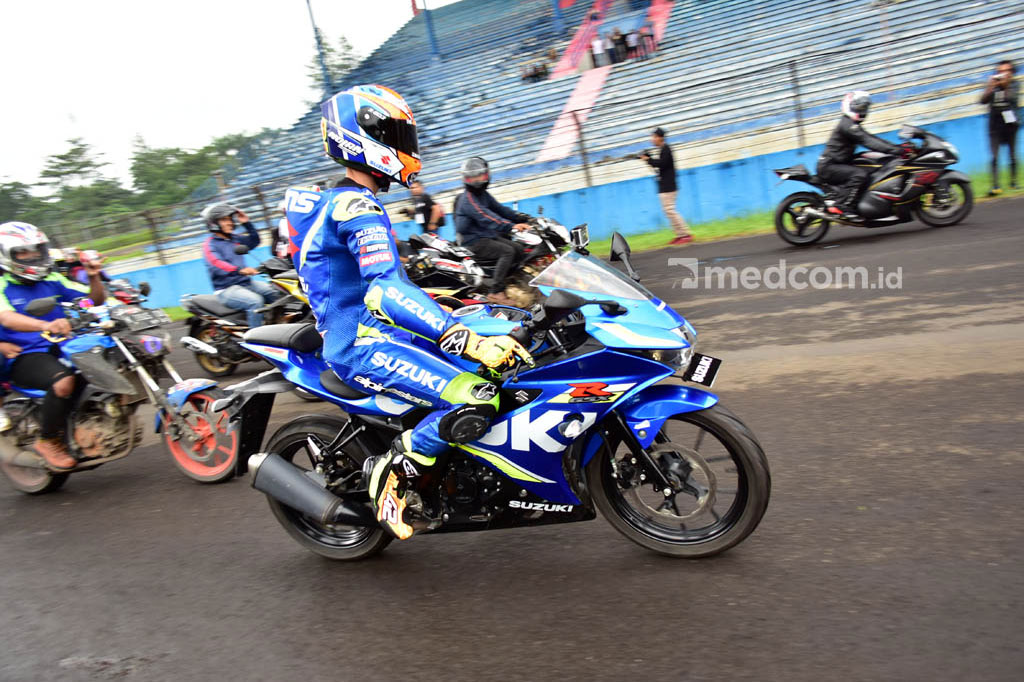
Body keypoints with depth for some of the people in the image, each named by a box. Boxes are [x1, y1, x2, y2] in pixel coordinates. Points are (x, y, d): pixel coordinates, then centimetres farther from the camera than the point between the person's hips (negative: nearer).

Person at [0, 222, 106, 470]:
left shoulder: (52, 281, 14)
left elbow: (96, 299, 11)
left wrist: (94, 277, -9)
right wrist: (47, 326, -41)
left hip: (63, 348, 6)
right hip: (25, 357, -5)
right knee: (64, 381, -35)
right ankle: (47, 441, -13)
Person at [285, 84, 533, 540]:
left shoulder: (343, 202, 17)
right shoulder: (356, 206, -16)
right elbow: (386, 292, -31)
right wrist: (469, 341, -38)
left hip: (375, 331, 11)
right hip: (361, 347, -11)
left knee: (501, 358, 10)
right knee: (476, 401, -28)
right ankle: (394, 471, -6)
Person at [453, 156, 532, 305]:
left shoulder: (484, 194, 14)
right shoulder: (468, 199, -16)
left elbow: (500, 209, 17)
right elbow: (485, 217, -29)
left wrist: (523, 218, 5)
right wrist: (511, 226, -40)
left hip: (488, 236, 9)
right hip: (474, 242, -9)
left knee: (519, 249, -2)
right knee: (507, 251, -26)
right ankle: (496, 292, -30)